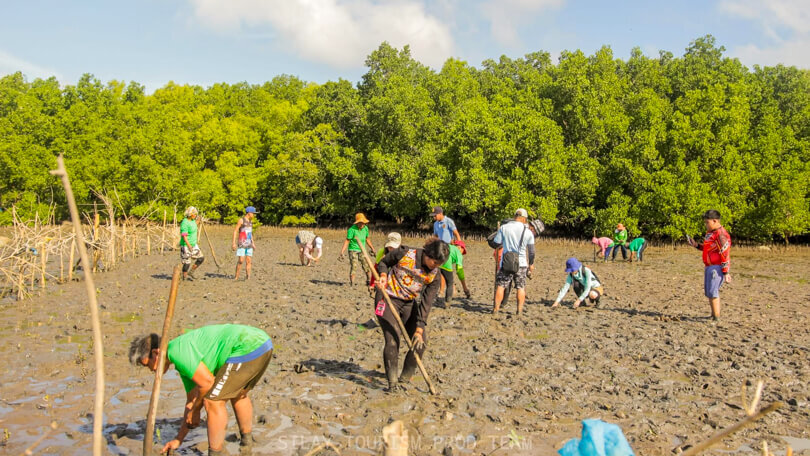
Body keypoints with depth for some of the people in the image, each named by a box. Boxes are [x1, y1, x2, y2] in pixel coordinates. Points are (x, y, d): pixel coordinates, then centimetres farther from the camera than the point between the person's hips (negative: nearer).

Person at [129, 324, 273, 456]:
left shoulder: (177, 349, -8)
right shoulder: (183, 364, 24)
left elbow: (207, 383, -12)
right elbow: (192, 400, 30)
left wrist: (194, 410, 7)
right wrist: (178, 439, 36)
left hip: (248, 346, -11)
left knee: (214, 401, -3)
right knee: (238, 395, 30)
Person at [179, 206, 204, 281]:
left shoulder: (193, 220, 4)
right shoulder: (185, 223, -21)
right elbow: (184, 235, -27)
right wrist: (189, 245, -35)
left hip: (193, 244, 9)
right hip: (186, 245, -9)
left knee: (201, 258, 7)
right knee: (187, 262, -1)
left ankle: (191, 272, 17)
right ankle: (185, 276, 16)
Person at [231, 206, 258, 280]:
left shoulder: (250, 221, 15)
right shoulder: (241, 220, -6)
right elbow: (235, 231, -8)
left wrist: (253, 243, 21)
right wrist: (233, 243, -14)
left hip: (249, 244, 6)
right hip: (241, 244, -6)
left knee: (249, 260, -2)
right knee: (241, 260, -10)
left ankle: (247, 276, -2)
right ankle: (236, 276, 3)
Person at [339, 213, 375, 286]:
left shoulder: (365, 228, 3)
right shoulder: (352, 229, -15)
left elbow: (367, 239, 18)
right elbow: (347, 241, -14)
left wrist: (372, 248, 24)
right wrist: (342, 251, -19)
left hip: (362, 251, 5)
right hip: (353, 250, -5)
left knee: (367, 266, 2)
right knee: (353, 267, -8)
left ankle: (369, 281, 19)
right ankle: (352, 283, 1)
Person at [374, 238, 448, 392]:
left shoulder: (434, 276, -9)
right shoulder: (405, 254, -19)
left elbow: (426, 303, -11)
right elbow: (384, 262, 0)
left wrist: (419, 329, -16)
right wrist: (383, 275, -21)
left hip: (409, 303, 4)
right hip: (387, 299, -4)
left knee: (421, 342, -2)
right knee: (393, 339, -17)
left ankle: (405, 378, 18)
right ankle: (392, 381, -3)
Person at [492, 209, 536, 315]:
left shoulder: (504, 228, -4)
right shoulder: (528, 232, -2)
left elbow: (496, 243, 0)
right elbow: (531, 251, 4)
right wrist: (531, 264, 18)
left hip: (506, 262, 0)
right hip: (521, 263, 0)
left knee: (500, 285, 7)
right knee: (521, 287, 10)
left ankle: (496, 309, 6)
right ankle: (520, 310, 10)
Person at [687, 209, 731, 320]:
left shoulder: (721, 235, -16)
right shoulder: (710, 232, 14)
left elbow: (725, 255, -18)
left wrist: (725, 272, -19)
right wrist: (696, 245, 9)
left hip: (716, 268, -10)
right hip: (709, 266, 10)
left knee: (713, 292, -10)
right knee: (708, 292, 16)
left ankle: (717, 318, -6)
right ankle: (713, 315, 27)